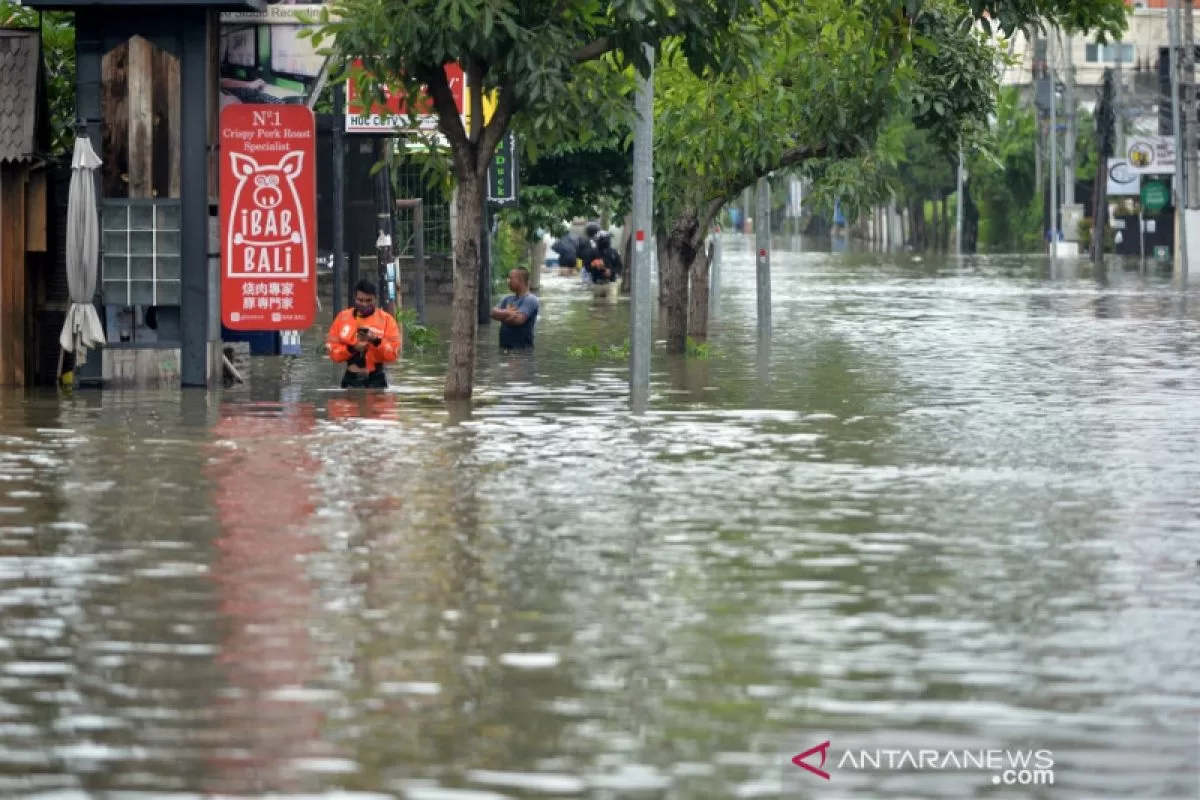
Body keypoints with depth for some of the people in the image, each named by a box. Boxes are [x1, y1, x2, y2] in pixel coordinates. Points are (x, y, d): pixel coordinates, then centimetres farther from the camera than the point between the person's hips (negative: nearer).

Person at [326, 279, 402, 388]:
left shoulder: (386, 320, -1)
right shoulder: (343, 318, 5)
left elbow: (393, 353, -7)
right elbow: (332, 349, 1)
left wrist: (377, 342, -24)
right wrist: (351, 349, -17)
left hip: (376, 380, -2)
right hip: (351, 379, 2)